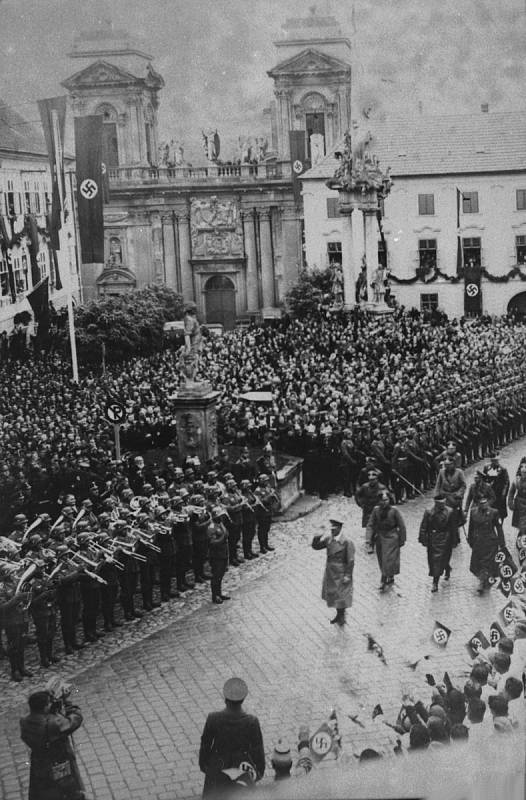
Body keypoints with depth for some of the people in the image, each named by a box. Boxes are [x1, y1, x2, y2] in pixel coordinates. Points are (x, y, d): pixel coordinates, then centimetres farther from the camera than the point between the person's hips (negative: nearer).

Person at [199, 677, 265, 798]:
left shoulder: (213, 719, -28)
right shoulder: (252, 722, -28)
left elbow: (205, 744, -12)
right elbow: (258, 748, -15)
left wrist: (203, 764, 7)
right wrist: (260, 770, 4)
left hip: (218, 768, 0)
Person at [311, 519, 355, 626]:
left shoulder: (347, 542, -20)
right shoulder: (328, 538, -2)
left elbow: (350, 560, -17)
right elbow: (315, 546, 4)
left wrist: (347, 575, -18)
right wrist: (317, 538, -17)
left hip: (341, 573, -7)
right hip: (330, 572, 7)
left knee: (341, 595, 7)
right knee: (332, 593, 18)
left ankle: (342, 617, 26)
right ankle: (338, 615, 37)